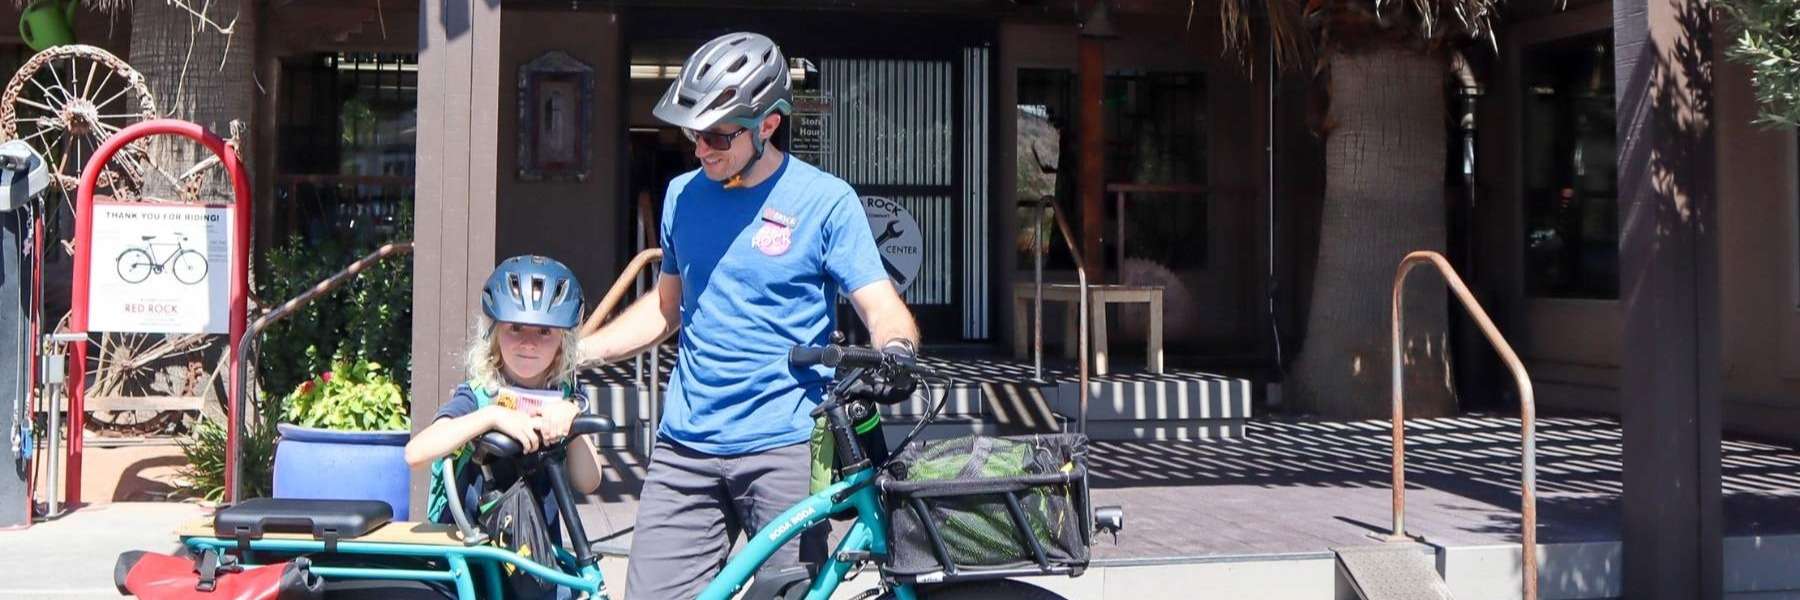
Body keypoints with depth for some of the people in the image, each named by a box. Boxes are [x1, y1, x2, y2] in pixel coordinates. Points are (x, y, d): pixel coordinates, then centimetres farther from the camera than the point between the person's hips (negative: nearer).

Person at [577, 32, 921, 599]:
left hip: (783, 446, -4)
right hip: (683, 447, 4)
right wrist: (567, 352, 14)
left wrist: (896, 350, -31)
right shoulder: (683, 195, 10)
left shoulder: (826, 201, -5)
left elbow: (883, 307, -9)